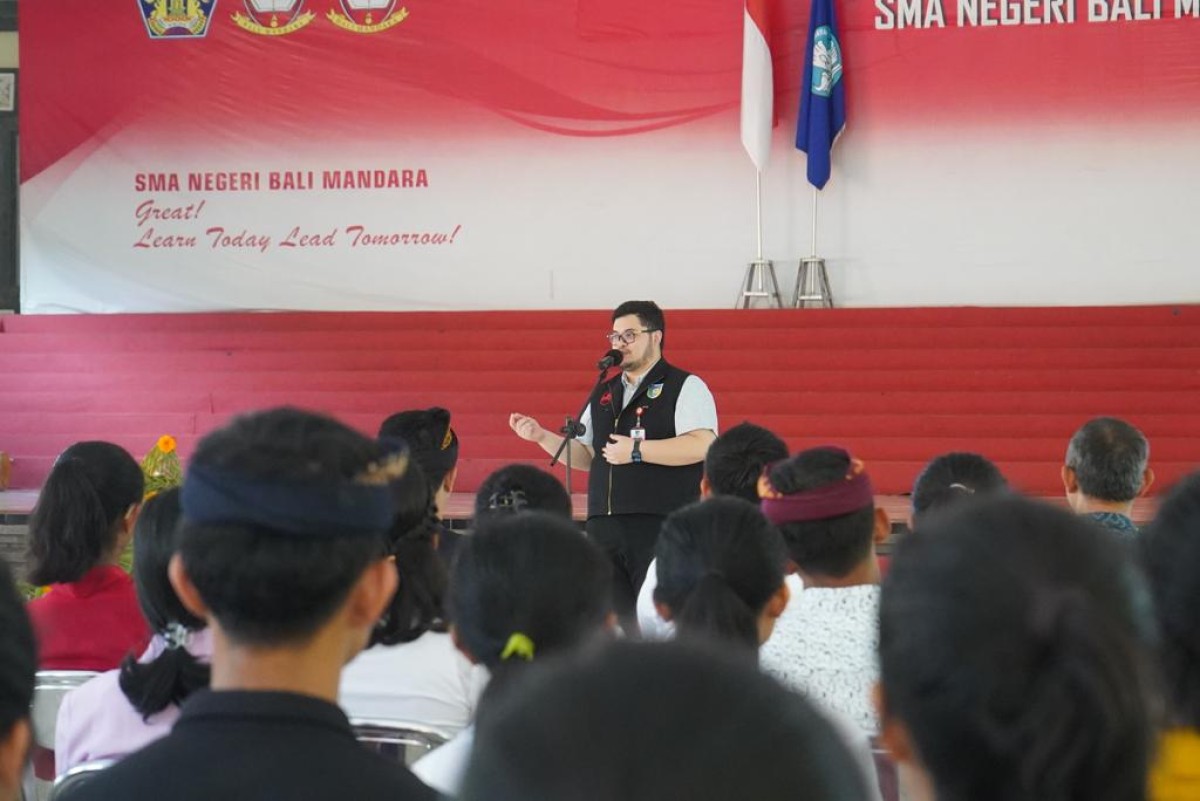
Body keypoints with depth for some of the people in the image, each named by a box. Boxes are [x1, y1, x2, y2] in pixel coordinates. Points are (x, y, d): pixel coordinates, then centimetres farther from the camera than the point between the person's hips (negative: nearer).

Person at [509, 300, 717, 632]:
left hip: (661, 527, -6)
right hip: (604, 527, 6)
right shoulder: (603, 394, 20)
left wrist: (637, 450, -16)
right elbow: (585, 456, 23)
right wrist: (542, 437, 8)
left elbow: (702, 445, -15)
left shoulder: (685, 387, -1)